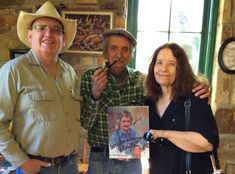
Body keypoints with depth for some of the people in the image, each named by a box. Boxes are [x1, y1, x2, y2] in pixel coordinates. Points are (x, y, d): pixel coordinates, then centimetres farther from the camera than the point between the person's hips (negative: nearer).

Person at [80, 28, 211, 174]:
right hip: (100, 159, 0)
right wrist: (95, 94, -25)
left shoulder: (141, 80, -6)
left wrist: (198, 89, -21)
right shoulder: (89, 78, -8)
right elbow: (85, 124, -10)